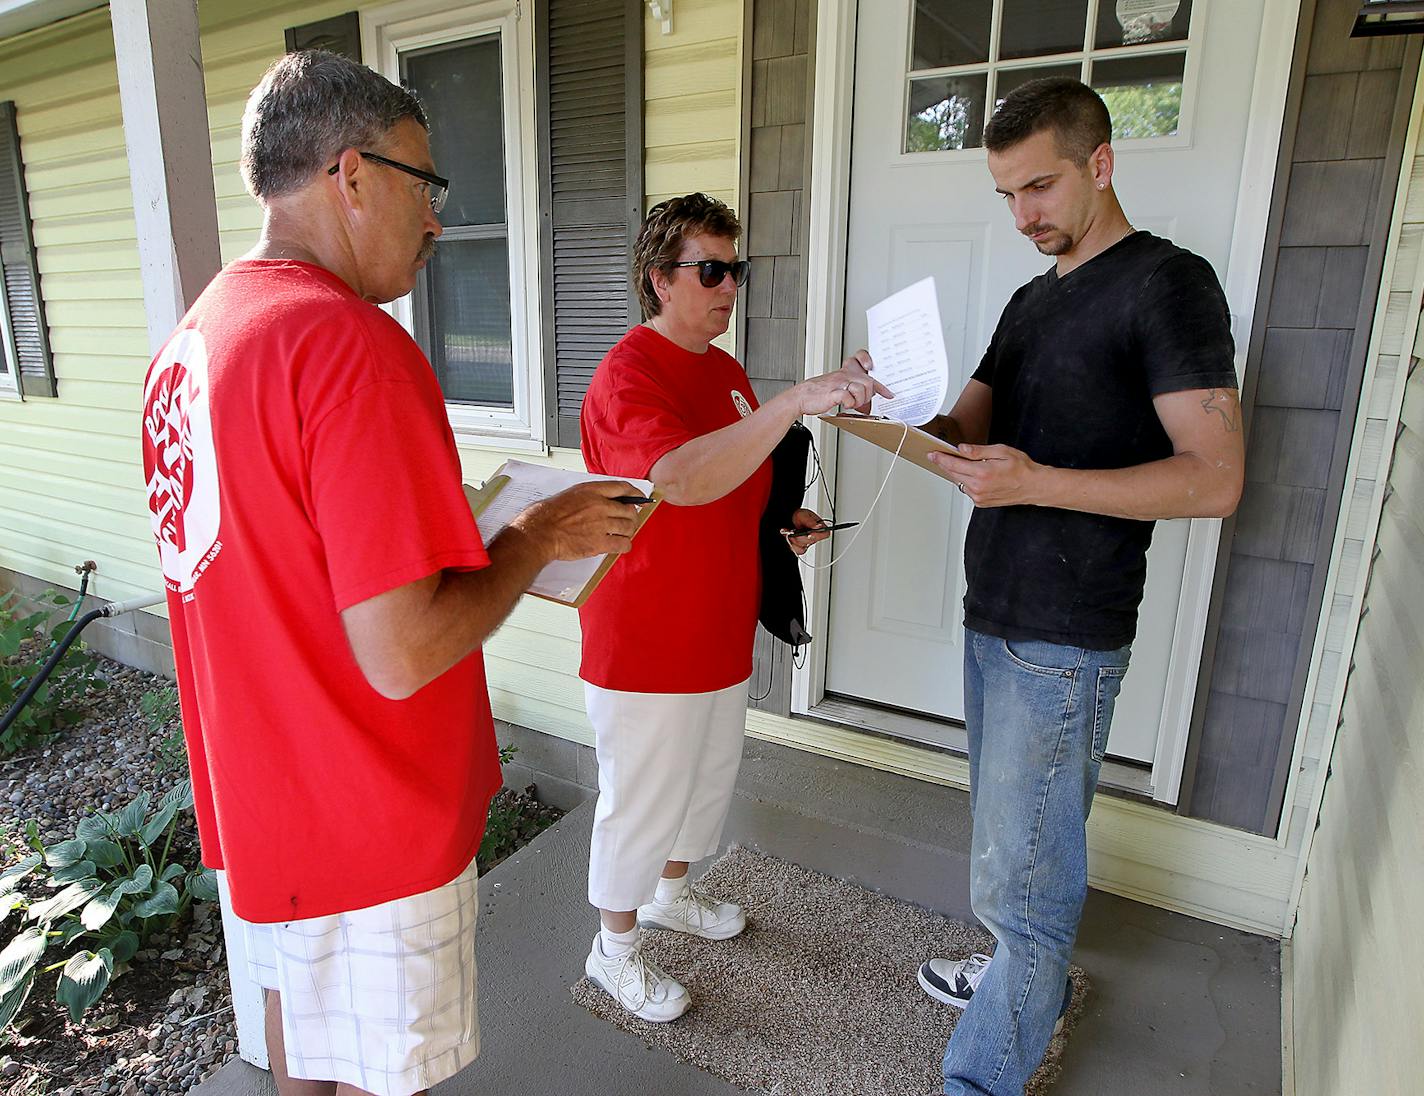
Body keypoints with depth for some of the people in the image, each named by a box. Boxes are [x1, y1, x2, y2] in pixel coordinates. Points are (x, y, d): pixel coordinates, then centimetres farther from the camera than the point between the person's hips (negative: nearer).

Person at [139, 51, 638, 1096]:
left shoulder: (188, 338, 3)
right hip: (369, 820, -8)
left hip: (257, 786, 9)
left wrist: (446, 523, 11)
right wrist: (538, 533, -17)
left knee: (301, 994, 31)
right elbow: (401, 655, -31)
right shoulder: (353, 346, -27)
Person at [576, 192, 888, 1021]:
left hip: (721, 629, 9)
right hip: (647, 642, -9)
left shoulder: (727, 371, 10)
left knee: (711, 774, 24)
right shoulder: (628, 376, -20)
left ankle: (672, 891, 50)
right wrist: (797, 402, -46)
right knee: (642, 798, 8)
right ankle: (616, 947, 32)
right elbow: (682, 479, -40)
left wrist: (781, 519, 6)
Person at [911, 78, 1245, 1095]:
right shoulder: (1034, 299, 16)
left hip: (1065, 639, -8)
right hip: (995, 618, 8)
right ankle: (1034, 979, 44)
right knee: (1013, 837, 22)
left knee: (1019, 871, -1)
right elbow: (964, 431, 12)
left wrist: (1037, 482, -27)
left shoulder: (1168, 282, -10)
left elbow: (1215, 479, -17)